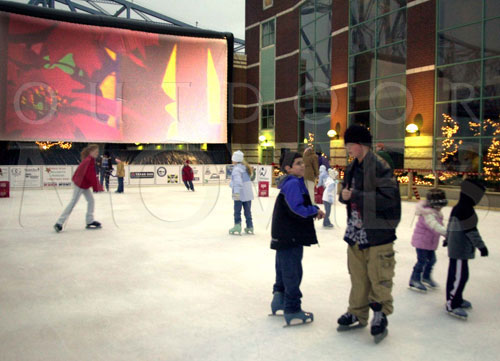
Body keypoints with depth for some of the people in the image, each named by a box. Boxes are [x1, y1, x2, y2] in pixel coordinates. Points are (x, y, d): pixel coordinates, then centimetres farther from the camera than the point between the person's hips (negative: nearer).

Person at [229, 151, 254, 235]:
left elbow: (238, 181, -27)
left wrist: (236, 192, -34)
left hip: (240, 194, -7)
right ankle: (250, 227, 18)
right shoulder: (246, 167, 11)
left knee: (237, 211, 2)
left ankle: (237, 226, 0)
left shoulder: (237, 169, -14)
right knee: (248, 211, 14)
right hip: (248, 193, 7)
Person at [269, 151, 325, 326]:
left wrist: (314, 210, 3)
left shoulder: (296, 182, 15)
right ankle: (292, 310, 9)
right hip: (290, 237, -11)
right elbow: (298, 209, -25)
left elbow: (302, 206, 19)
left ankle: (279, 298, 35)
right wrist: (315, 211, -11)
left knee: (283, 269, 21)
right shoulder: (293, 184, -19)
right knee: (292, 272, -1)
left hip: (284, 236, 11)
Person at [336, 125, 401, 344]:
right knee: (358, 276, 14)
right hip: (356, 232, 8)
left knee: (378, 277, 0)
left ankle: (380, 316, 17)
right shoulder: (352, 168, 11)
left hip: (377, 233, -7)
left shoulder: (379, 167, -14)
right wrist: (344, 195, -4)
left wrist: (356, 196, -22)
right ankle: (358, 314, 27)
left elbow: (389, 197, -22)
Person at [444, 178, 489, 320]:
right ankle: (452, 305, -2)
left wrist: (447, 239, 37)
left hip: (455, 247, 10)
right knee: (459, 275, -6)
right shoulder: (466, 209, -19)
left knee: (457, 274, 19)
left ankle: (456, 298, 32)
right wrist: (481, 246, -15)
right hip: (460, 249, -10)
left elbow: (451, 226, 24)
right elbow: (471, 230, -20)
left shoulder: (458, 208, 12)